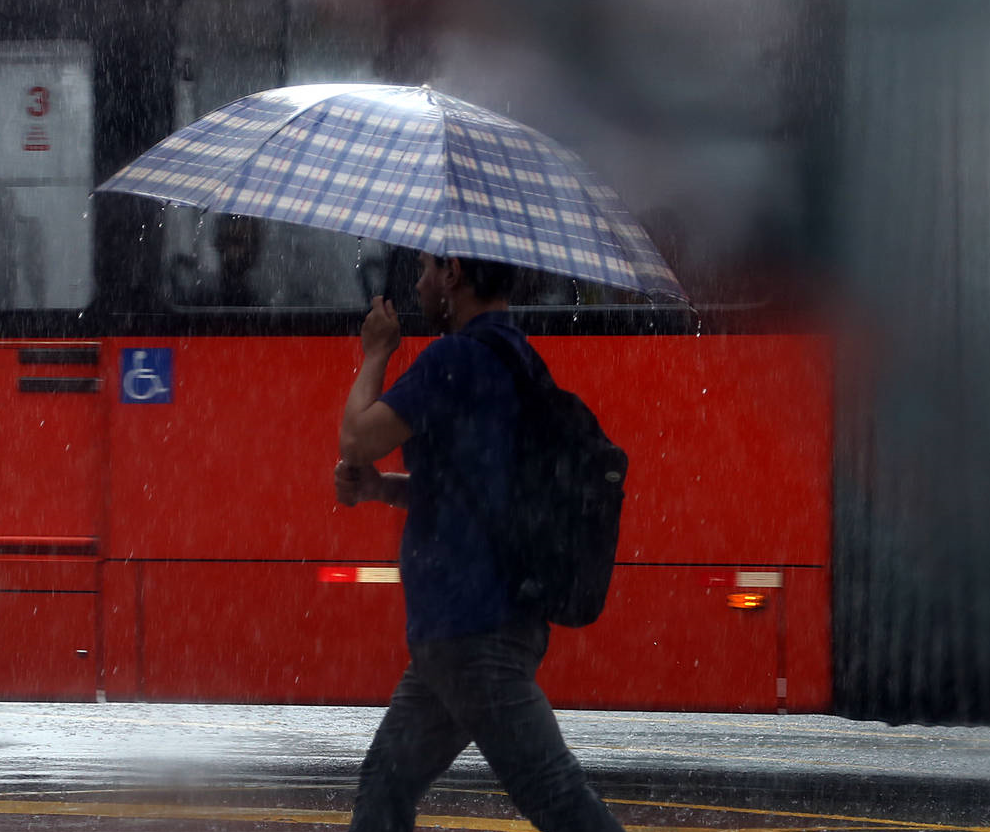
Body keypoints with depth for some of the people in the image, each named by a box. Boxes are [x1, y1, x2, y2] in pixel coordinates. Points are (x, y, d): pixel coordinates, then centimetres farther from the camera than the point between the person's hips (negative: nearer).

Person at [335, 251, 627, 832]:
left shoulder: (458, 358, -15)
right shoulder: (516, 359, 17)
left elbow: (359, 438, -12)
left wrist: (376, 355, 5)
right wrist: (376, 485, 9)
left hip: (474, 629, -11)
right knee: (387, 782, 15)